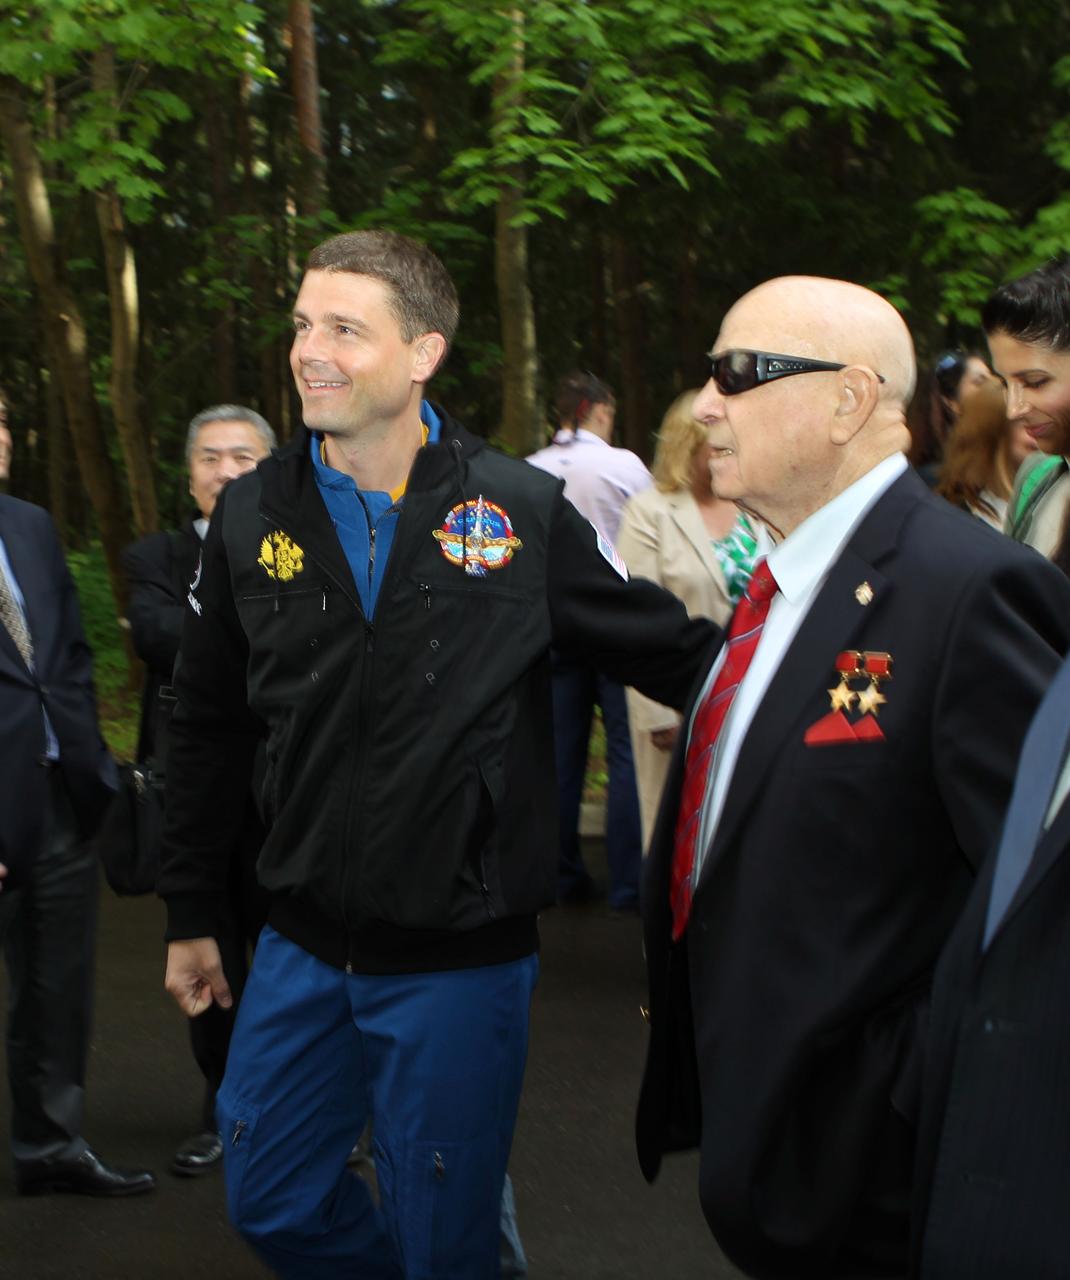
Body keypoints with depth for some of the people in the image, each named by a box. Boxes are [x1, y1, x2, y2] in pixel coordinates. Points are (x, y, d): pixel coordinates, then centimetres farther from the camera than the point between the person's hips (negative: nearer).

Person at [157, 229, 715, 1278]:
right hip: (302, 946, 3)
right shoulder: (254, 516, 0)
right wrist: (190, 915, 13)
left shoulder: (520, 512, -9)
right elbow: (210, 728, 9)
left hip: (462, 956, -3)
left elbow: (670, 651, 1)